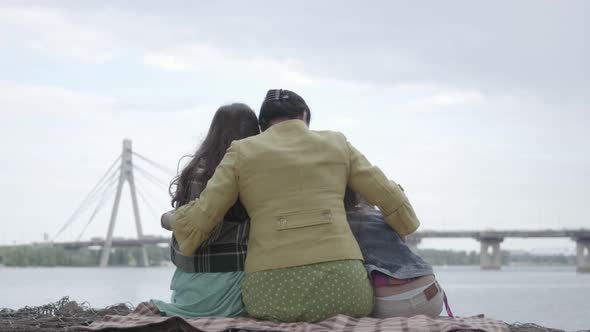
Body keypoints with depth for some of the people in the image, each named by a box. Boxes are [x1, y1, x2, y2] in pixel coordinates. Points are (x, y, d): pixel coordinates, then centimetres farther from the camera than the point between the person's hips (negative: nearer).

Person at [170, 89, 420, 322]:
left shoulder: (242, 153, 13)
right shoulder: (336, 145, 17)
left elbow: (196, 221, 7)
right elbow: (390, 199, 19)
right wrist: (406, 226, 40)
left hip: (273, 290, 0)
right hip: (339, 282, 0)